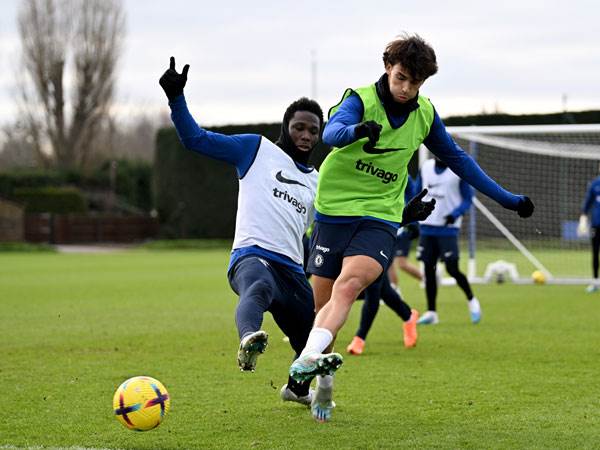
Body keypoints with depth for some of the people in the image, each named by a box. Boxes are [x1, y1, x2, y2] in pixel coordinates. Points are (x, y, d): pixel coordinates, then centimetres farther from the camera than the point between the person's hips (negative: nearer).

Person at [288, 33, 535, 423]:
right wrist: (357, 131, -58)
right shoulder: (361, 100, -11)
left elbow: (457, 158, 20)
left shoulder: (425, 114, 4)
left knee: (349, 284, -26)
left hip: (380, 218, 1)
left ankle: (308, 358, -41)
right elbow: (332, 131, -33)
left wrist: (506, 198, 21)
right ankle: (323, 383, 24)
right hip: (334, 211, -1)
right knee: (323, 304, 3)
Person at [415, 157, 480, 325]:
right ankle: (431, 312, 11)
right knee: (428, 269, 4)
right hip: (427, 226, 5)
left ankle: (472, 301, 15)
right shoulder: (426, 167, 7)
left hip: (448, 228, -5)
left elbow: (468, 198, -3)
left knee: (452, 269, -9)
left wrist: (455, 214, -19)